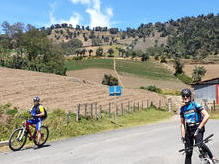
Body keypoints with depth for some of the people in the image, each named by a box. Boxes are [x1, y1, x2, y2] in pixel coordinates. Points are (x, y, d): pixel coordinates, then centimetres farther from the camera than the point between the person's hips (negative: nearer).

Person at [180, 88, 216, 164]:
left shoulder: (195, 104, -6)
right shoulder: (182, 109, 8)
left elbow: (207, 116, -15)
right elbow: (182, 124, 11)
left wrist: (199, 127, -18)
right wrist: (183, 136, 3)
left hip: (197, 128, -4)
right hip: (188, 130, 4)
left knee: (199, 143, -30)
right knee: (188, 153, 3)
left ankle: (212, 157, -6)